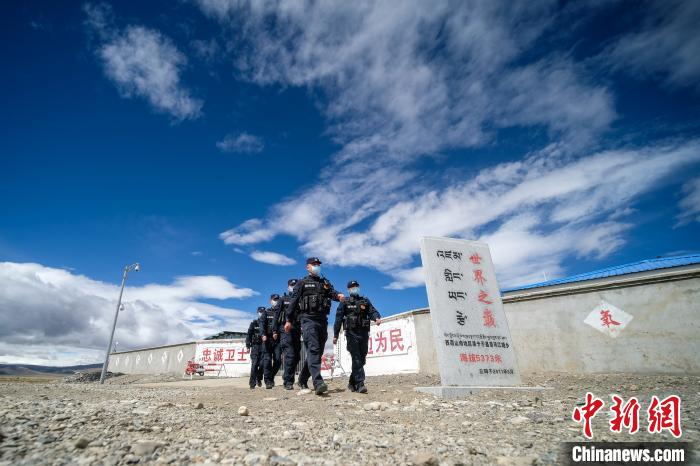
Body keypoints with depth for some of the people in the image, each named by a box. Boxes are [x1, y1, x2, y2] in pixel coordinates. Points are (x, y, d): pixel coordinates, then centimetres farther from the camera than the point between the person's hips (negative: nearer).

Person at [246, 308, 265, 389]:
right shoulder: (254, 323, 6)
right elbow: (249, 334, 2)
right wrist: (248, 345, -5)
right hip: (255, 346, -1)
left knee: (262, 364, -2)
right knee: (254, 364, -6)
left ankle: (259, 379, 22)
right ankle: (252, 383, -2)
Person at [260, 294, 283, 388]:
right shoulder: (266, 312, 11)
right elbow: (262, 324, -2)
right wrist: (263, 334, -19)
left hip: (278, 339, 1)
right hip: (267, 339, -1)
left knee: (278, 360, -3)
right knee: (267, 359, -6)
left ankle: (271, 376, 19)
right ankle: (268, 381, -2)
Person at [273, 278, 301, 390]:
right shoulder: (283, 299, 8)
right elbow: (276, 315, 4)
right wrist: (275, 331, -3)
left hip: (297, 330, 4)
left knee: (297, 356, 6)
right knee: (289, 355, -12)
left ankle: (287, 375, 25)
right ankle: (288, 382, -6)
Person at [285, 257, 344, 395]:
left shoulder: (325, 283, 20)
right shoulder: (302, 283, 8)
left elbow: (332, 293, 2)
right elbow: (293, 301, 4)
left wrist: (339, 295, -22)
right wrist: (288, 320, -3)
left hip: (322, 320, 5)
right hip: (308, 319, -5)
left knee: (318, 351, 10)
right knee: (313, 349, -18)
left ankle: (303, 380, 27)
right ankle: (318, 382, -25)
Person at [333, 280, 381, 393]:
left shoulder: (365, 301, 16)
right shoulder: (345, 302, 7)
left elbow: (372, 311, 1)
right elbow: (338, 319, 2)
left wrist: (377, 318, -22)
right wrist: (335, 335, -5)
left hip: (364, 333, 4)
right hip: (351, 334, -4)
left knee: (362, 360, 9)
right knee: (356, 359, -11)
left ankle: (352, 382, 24)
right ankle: (360, 384, -12)